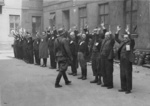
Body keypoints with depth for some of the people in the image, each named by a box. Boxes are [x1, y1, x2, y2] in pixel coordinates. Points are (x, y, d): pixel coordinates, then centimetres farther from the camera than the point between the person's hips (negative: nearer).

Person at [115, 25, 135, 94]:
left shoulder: (131, 43, -3)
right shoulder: (122, 42, 14)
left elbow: (131, 39, -23)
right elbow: (116, 39, 17)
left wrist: (128, 32, -27)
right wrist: (117, 31, 7)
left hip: (128, 60, -7)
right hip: (122, 60, 7)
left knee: (128, 75, -2)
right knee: (122, 75, 11)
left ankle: (129, 89, 4)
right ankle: (123, 88, 20)